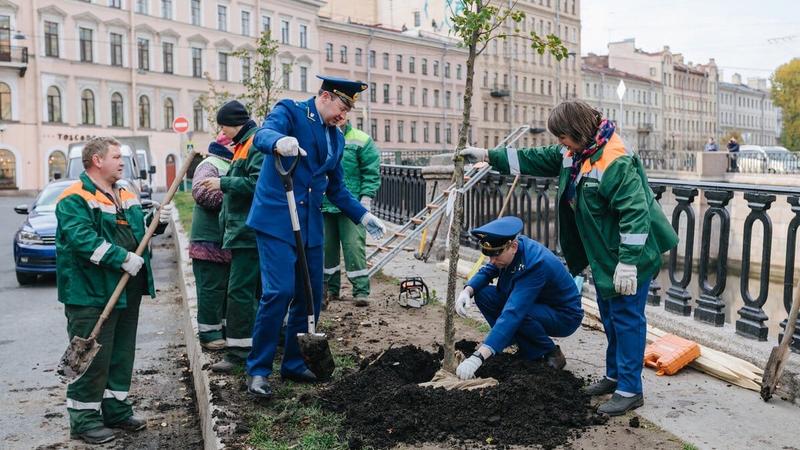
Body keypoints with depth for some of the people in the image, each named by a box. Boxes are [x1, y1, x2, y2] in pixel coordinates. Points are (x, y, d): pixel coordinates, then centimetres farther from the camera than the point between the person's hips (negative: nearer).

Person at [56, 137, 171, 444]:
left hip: (128, 291, 8)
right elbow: (82, 238, -24)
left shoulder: (126, 196, 16)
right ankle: (83, 418, 12)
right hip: (91, 293, -8)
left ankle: (115, 408, 29)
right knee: (92, 357, -2)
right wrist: (123, 258, -27)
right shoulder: (75, 199, -11)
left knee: (122, 353, 16)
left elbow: (140, 228, 23)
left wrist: (158, 220, 2)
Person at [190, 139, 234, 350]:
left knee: (228, 286, 16)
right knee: (212, 287, -4)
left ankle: (225, 327, 27)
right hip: (210, 240, -9)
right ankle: (209, 333, 6)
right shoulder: (210, 165, -11)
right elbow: (201, 191, -27)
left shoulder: (232, 166, 20)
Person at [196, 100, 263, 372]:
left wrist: (223, 183, -14)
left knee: (240, 291, -9)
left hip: (250, 232, -10)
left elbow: (257, 184, -22)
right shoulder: (243, 145, 19)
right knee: (260, 289, 16)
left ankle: (238, 352, -5)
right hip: (245, 231, 10)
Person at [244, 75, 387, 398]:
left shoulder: (337, 138, 18)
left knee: (311, 295, 8)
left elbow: (336, 188, 25)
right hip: (276, 219, -7)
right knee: (279, 292, -14)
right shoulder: (289, 112, -2)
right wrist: (278, 141, -46)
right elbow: (263, 135, -24)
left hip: (310, 225, 7)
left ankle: (293, 364, 24)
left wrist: (362, 215, 15)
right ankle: (257, 371, 1)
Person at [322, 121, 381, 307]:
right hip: (323, 204, 4)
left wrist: (366, 196, -10)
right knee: (326, 247, 9)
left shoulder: (361, 140, -1)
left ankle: (361, 290, -1)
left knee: (354, 246, -8)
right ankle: (330, 288, 23)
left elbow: (371, 172, -3)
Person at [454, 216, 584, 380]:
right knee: (483, 293, -11)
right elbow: (486, 272, 5)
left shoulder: (536, 264, -36)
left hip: (565, 316, -8)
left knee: (519, 312, -37)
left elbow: (513, 313, -44)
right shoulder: (506, 250, -12)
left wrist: (478, 357, -51)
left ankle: (551, 353, -6)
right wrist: (467, 291, -21)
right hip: (537, 305, 8)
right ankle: (532, 351, -1)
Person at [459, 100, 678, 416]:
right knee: (610, 318, 19)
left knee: (627, 320, -1)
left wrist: (628, 262, -30)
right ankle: (614, 376, 35)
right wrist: (488, 155, 7)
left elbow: (635, 213, -29)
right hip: (603, 256, 10)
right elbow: (533, 159, 10)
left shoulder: (616, 162, -26)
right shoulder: (573, 154, 3)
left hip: (629, 259, -9)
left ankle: (630, 390, 11)